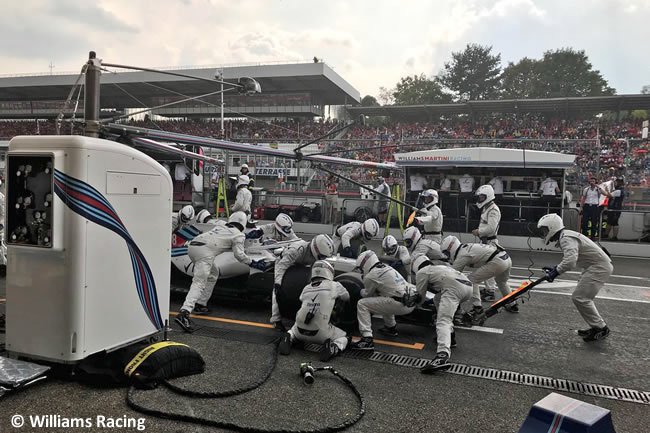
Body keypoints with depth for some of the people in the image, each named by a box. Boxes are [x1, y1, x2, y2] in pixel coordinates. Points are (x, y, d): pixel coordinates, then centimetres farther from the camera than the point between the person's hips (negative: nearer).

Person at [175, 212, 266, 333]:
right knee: (199, 283, -15)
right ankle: (184, 313, -34)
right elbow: (239, 254, 4)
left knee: (213, 273, 26)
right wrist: (254, 263, 14)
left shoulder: (220, 226, 30)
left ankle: (200, 304, 23)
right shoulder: (238, 234, 13)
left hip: (192, 245, 8)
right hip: (205, 250, -8)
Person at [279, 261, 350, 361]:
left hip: (300, 330, 4)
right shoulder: (334, 286, 2)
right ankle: (333, 348, -9)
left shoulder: (306, 288, 10)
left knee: (293, 331, 38)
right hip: (319, 332, -3)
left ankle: (288, 339, 5)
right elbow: (346, 297, 19)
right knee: (344, 337, 21)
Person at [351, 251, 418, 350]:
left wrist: (361, 291, 31)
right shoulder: (387, 267, 19)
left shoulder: (371, 276, -5)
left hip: (400, 305, -9)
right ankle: (391, 327, 40)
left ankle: (367, 339, -12)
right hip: (412, 303, 9)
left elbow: (367, 294, 11)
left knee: (362, 304, -4)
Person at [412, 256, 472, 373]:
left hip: (454, 287, -8)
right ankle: (450, 337, 21)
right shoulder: (441, 267, 38)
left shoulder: (422, 272, 16)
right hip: (468, 285, 8)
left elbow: (420, 294, 18)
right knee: (438, 299, 29)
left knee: (443, 321, -16)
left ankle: (443, 356, -42)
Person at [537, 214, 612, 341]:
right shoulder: (564, 236, 11)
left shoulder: (566, 239, -21)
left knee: (579, 297, -10)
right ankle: (596, 327, 21)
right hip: (596, 266, 10)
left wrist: (556, 272, -22)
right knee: (583, 297, 14)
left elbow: (570, 261, -34)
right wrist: (555, 268, 9)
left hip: (599, 267, -10)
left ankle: (601, 328, 0)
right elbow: (569, 259, 19)